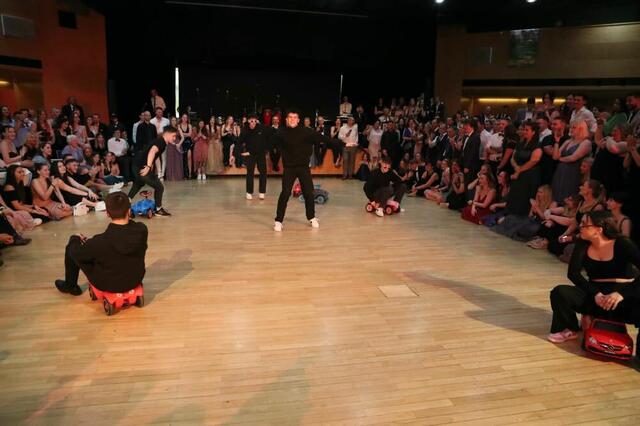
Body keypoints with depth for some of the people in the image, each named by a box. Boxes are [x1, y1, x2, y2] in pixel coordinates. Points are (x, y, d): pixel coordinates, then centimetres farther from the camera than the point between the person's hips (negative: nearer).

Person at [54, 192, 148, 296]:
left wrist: (76, 239, 10)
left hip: (108, 285, -4)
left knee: (71, 246, 11)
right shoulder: (142, 230, -22)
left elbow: (77, 254, -12)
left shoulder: (101, 242, -33)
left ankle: (70, 286, 35)